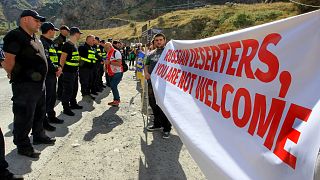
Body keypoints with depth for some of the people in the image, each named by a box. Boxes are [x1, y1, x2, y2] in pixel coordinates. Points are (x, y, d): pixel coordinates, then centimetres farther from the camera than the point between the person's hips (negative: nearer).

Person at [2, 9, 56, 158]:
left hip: (39, 83, 9)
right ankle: (23, 146, 18)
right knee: (24, 117, 3)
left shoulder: (35, 39, 13)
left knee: (39, 113, 21)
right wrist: (15, 76, -5)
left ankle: (39, 136, 39)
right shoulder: (15, 37, -15)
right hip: (25, 86, -9)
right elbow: (9, 61, -19)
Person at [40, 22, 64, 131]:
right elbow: (46, 60, -22)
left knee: (53, 97, 18)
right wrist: (56, 69, -12)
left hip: (53, 75, 10)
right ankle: (43, 121, 7)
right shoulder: (42, 42, -15)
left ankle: (51, 116, 31)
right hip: (46, 75, -10)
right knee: (46, 98, -3)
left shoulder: (50, 43, 17)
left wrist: (58, 67, 1)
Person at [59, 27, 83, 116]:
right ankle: (66, 108, 8)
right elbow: (62, 59, -19)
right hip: (68, 72, -10)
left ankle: (73, 104, 36)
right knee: (67, 90, -2)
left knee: (74, 89, 20)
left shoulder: (75, 45, 14)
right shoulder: (67, 45, -16)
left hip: (75, 71, 10)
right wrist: (61, 70, -17)